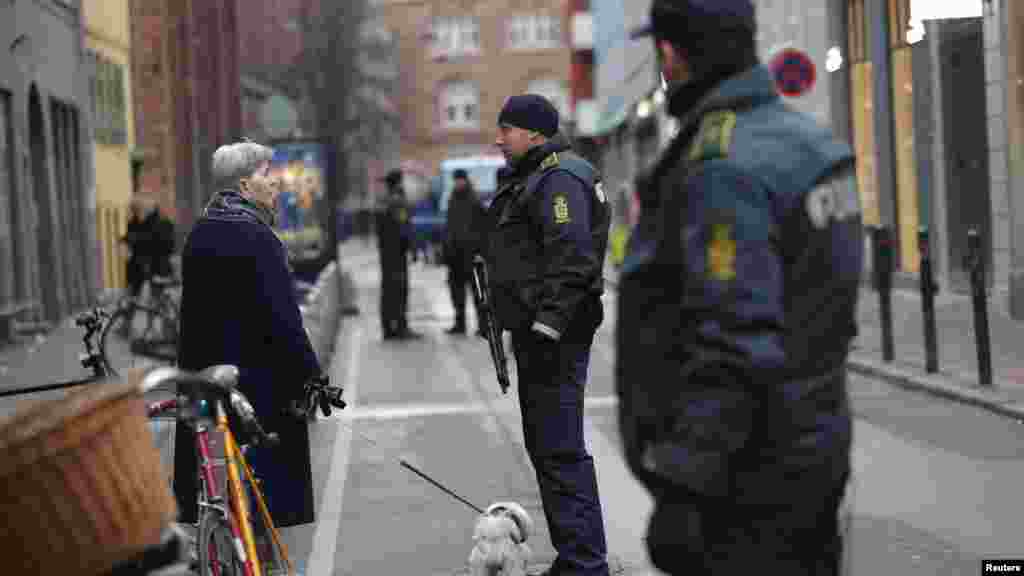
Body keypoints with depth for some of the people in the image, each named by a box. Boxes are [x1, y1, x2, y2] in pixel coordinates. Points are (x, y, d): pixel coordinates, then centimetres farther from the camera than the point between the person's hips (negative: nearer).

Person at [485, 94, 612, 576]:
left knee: (560, 451, -11)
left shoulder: (559, 179, -13)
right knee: (545, 446, 17)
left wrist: (547, 328, -27)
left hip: (555, 336, -11)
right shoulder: (532, 178, 20)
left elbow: (571, 260, -23)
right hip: (536, 332, 11)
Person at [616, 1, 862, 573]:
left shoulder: (723, 167, -22)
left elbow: (735, 343, -28)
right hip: (816, 446, 9)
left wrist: (681, 491, -27)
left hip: (749, 470, -9)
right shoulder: (807, 137, 8)